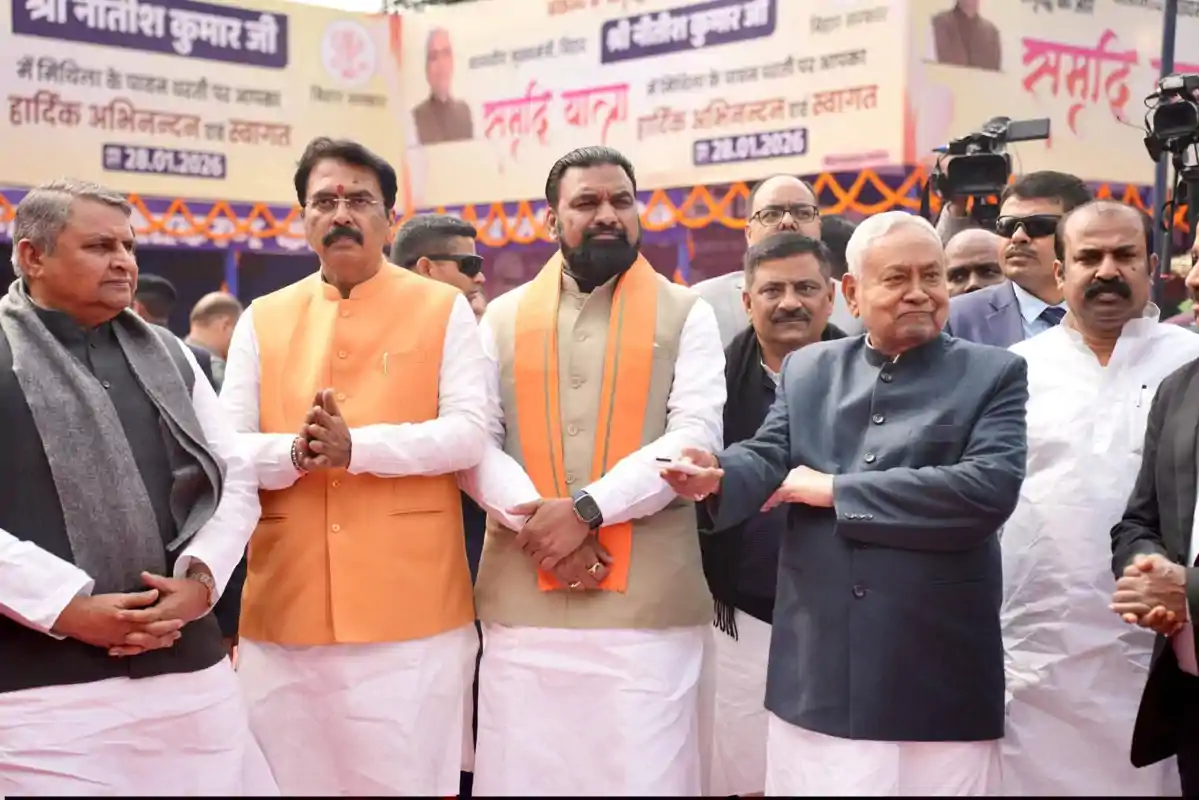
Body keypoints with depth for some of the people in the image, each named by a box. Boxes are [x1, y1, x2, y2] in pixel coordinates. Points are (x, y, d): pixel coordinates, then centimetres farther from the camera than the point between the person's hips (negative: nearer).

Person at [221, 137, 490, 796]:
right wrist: (293, 453, -16)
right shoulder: (262, 320, 11)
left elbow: (469, 434, -6)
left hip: (411, 611, -2)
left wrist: (356, 447, -19)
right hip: (284, 610, 3)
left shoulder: (443, 309, 4)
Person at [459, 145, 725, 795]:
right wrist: (534, 518, -12)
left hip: (648, 600, -2)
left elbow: (695, 438, -5)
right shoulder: (504, 317, 13)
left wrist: (587, 508, -14)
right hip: (522, 599, 2)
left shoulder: (685, 315, 6)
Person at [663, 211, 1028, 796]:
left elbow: (991, 488, -14)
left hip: (938, 681, -2)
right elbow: (767, 457, -1)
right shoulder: (806, 370, 12)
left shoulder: (994, 374, 2)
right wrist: (716, 477, -26)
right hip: (816, 675, 2)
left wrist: (837, 490, -12)